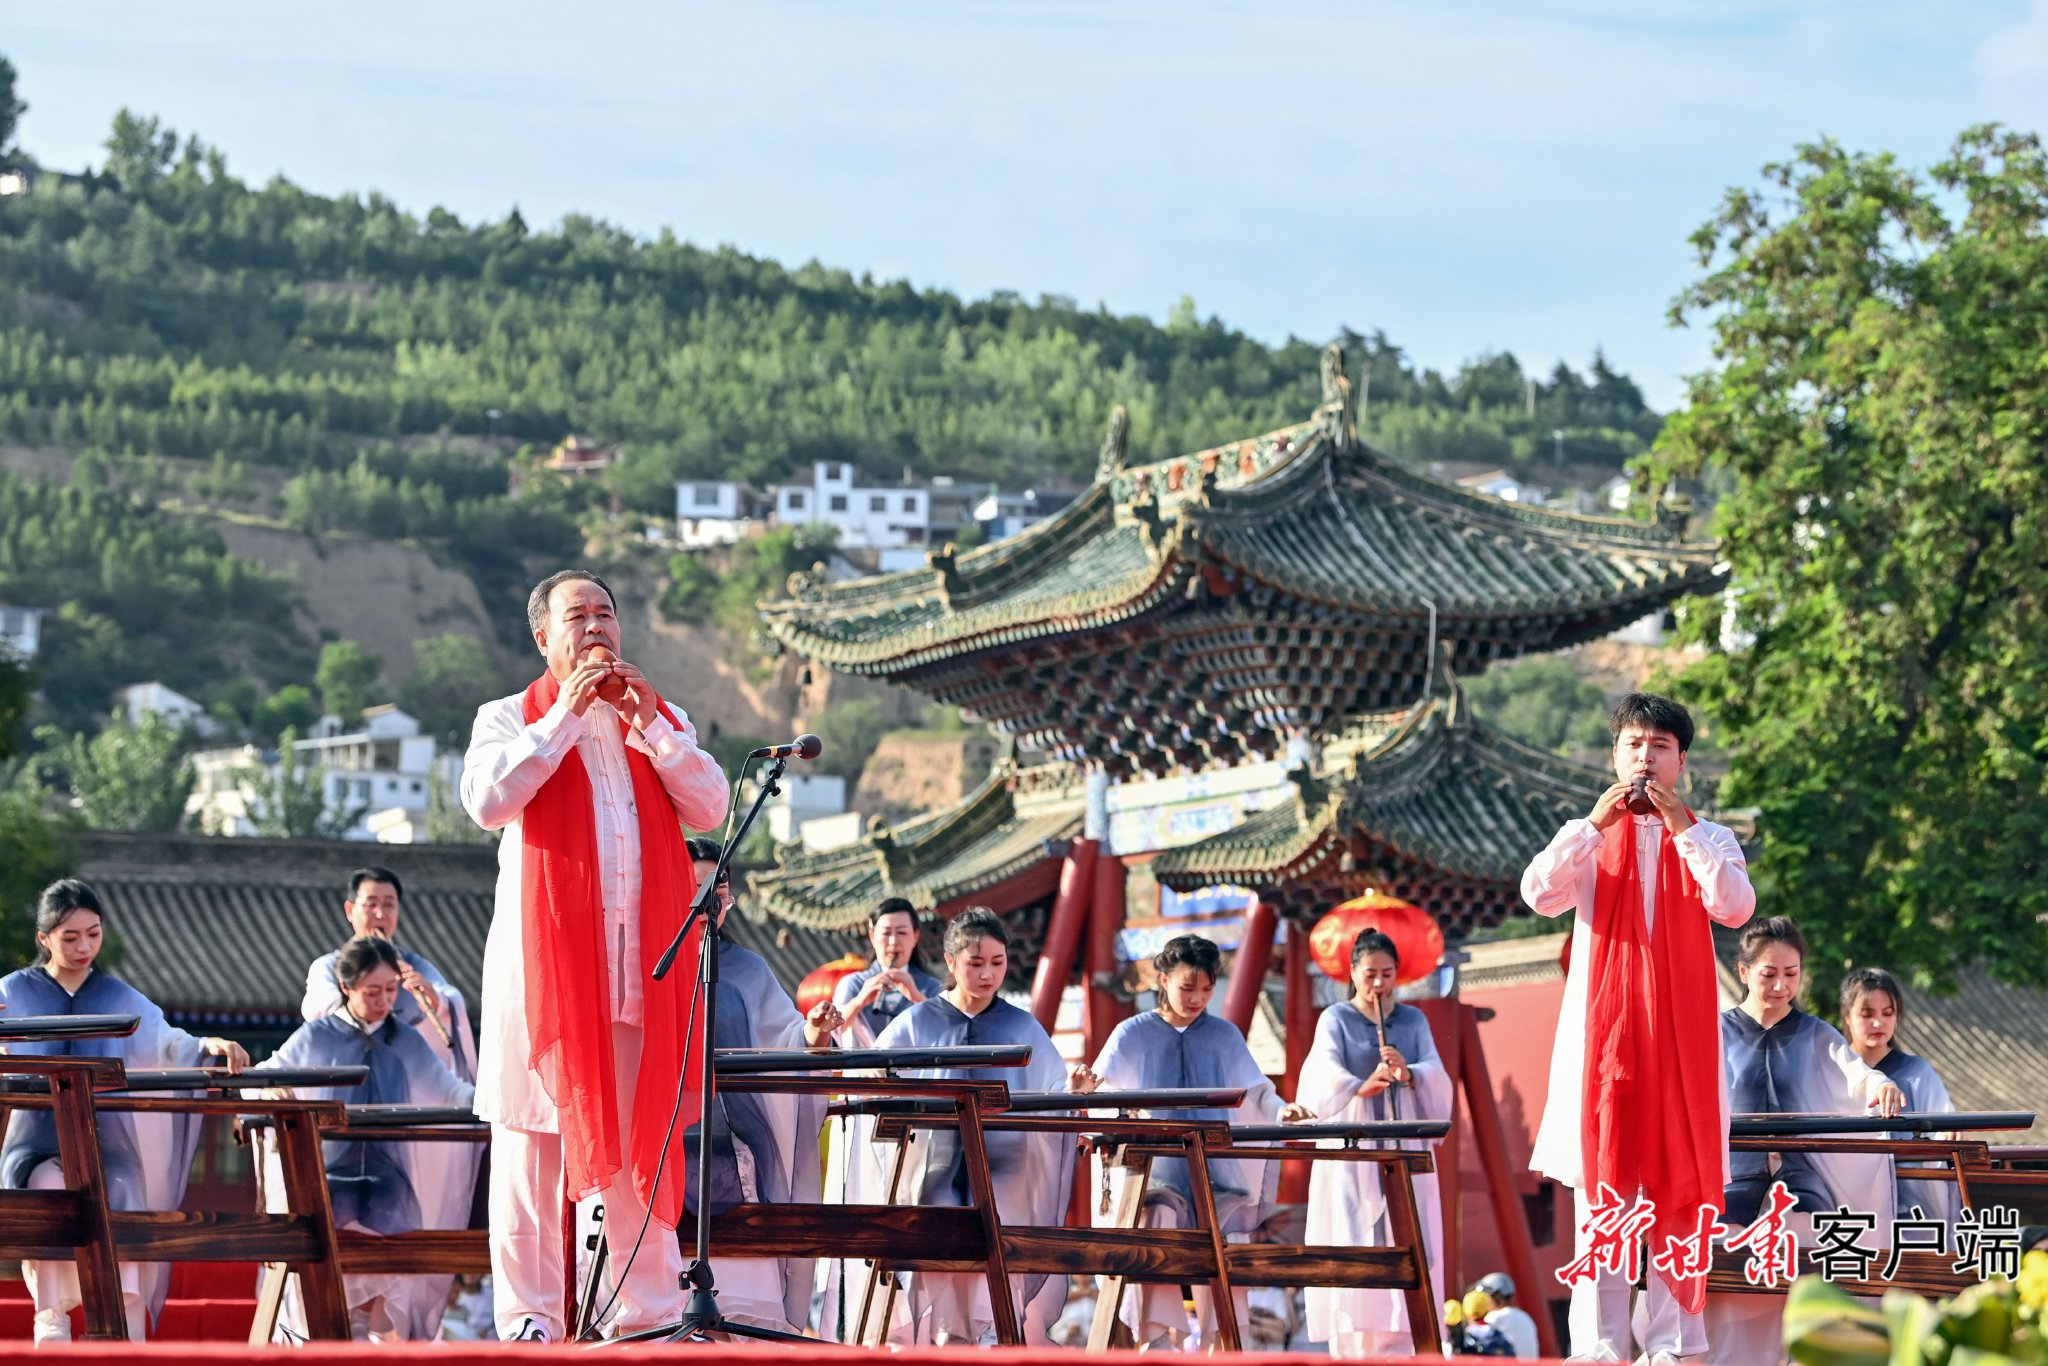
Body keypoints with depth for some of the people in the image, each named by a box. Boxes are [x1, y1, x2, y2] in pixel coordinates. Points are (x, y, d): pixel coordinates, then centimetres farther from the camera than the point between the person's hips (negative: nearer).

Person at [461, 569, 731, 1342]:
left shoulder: (662, 722, 17)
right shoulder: (509, 719, 7)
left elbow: (710, 808, 4)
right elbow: (488, 800, -12)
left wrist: (649, 725, -6)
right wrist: (566, 715, -11)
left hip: (643, 957, 3)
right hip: (546, 953, -3)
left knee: (642, 1133, 4)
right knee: (535, 1132, -5)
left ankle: (651, 1307, 9)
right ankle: (531, 1318, -3)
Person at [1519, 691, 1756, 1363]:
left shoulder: (1709, 839, 9)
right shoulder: (1588, 837, 11)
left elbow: (1735, 906, -10)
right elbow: (1540, 895, -7)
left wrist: (1681, 825, -13)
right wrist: (1594, 822, -14)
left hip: (1679, 1032, 0)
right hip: (1601, 1029, 0)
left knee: (1679, 1193, -3)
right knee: (1599, 1189, -4)